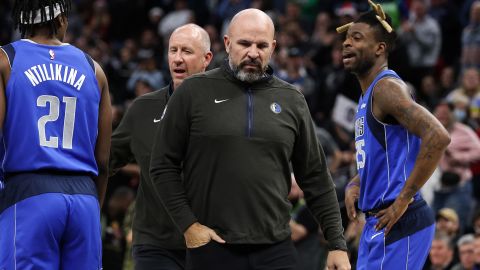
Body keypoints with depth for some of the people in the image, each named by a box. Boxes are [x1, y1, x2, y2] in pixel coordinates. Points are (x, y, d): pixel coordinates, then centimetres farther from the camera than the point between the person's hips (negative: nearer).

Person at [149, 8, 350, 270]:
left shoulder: (291, 100, 9)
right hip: (212, 247, -2)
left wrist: (337, 244, 8)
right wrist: (188, 224, -5)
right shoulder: (194, 92, 2)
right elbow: (163, 166, 3)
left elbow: (316, 179, 12)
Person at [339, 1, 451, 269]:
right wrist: (355, 185, 9)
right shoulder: (367, 96, 17)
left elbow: (438, 136, -27)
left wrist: (404, 199, -23)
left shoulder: (387, 87, -14)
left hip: (398, 224, -10)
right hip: (377, 222, 10)